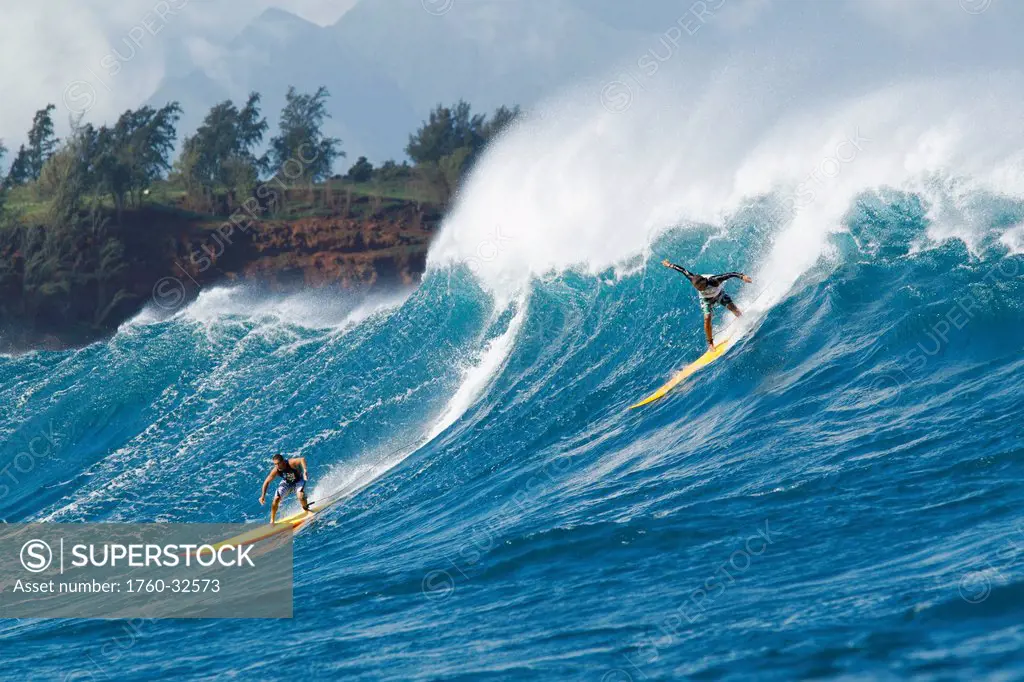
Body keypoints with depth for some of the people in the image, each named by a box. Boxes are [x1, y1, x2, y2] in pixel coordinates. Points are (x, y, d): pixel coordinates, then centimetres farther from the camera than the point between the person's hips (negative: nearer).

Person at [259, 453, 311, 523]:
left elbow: (302, 459, -58)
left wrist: (305, 470, -75)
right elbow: (266, 482, -15)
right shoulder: (275, 471, -27)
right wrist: (263, 496, -20)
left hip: (298, 480, -3)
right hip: (286, 482, 3)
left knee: (301, 496, -28)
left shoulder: (291, 463, -39)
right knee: (276, 499, -10)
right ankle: (272, 521, 8)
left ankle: (305, 508, 7)